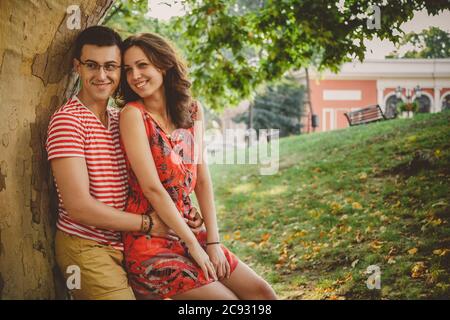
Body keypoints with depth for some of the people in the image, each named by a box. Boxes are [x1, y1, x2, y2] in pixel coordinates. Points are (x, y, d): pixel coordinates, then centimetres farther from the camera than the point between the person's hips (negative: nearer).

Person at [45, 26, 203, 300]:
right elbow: (79, 206, -19)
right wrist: (148, 224, -13)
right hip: (85, 247, -7)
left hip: (125, 244, 7)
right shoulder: (67, 120, -13)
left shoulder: (121, 119, 11)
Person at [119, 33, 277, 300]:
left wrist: (213, 242, -3)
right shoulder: (133, 114, -12)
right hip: (151, 243, -5)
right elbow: (152, 188, -16)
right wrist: (194, 246, -13)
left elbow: (203, 180, 4)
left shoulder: (193, 111, 5)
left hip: (187, 232, 6)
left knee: (262, 293, -1)